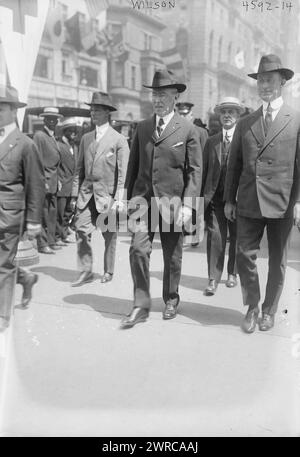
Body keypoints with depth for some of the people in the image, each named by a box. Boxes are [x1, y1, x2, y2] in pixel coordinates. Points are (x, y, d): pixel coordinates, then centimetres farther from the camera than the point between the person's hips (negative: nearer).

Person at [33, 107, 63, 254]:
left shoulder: (53, 137, 18)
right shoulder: (39, 135, -7)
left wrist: (57, 179, 15)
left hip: (53, 181, 8)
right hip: (44, 180, -8)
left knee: (52, 212, 10)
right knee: (43, 213, -5)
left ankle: (50, 241, 17)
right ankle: (42, 244, 0)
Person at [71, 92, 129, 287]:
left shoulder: (119, 140, -3)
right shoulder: (86, 138, 12)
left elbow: (123, 172, -7)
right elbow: (80, 168, 14)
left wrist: (119, 199, -12)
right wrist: (76, 192, 7)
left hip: (108, 194, -4)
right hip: (87, 193, 4)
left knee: (109, 234, 7)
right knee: (82, 229, -5)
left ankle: (108, 271, 23)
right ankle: (86, 271, 6)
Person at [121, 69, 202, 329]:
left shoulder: (187, 129, 0)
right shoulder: (142, 128, 10)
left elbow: (195, 170, -3)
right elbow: (133, 165, 13)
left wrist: (188, 204, -12)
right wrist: (130, 197, 8)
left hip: (172, 200, -2)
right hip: (143, 198, 2)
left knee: (172, 256, 9)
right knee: (138, 249, -9)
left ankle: (171, 300, 29)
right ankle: (141, 306, 3)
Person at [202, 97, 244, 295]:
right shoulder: (212, 141, 10)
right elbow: (204, 170, 9)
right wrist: (203, 196, 5)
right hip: (215, 196, 1)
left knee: (236, 237, 11)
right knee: (215, 237, -4)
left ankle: (232, 274, 29)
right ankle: (213, 279, 1)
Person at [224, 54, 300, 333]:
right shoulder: (245, 123, 11)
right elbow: (234, 165, 11)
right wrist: (229, 199, 8)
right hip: (248, 203, 2)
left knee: (277, 261, 9)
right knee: (244, 255, 1)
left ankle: (269, 310, 27)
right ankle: (252, 308, 21)